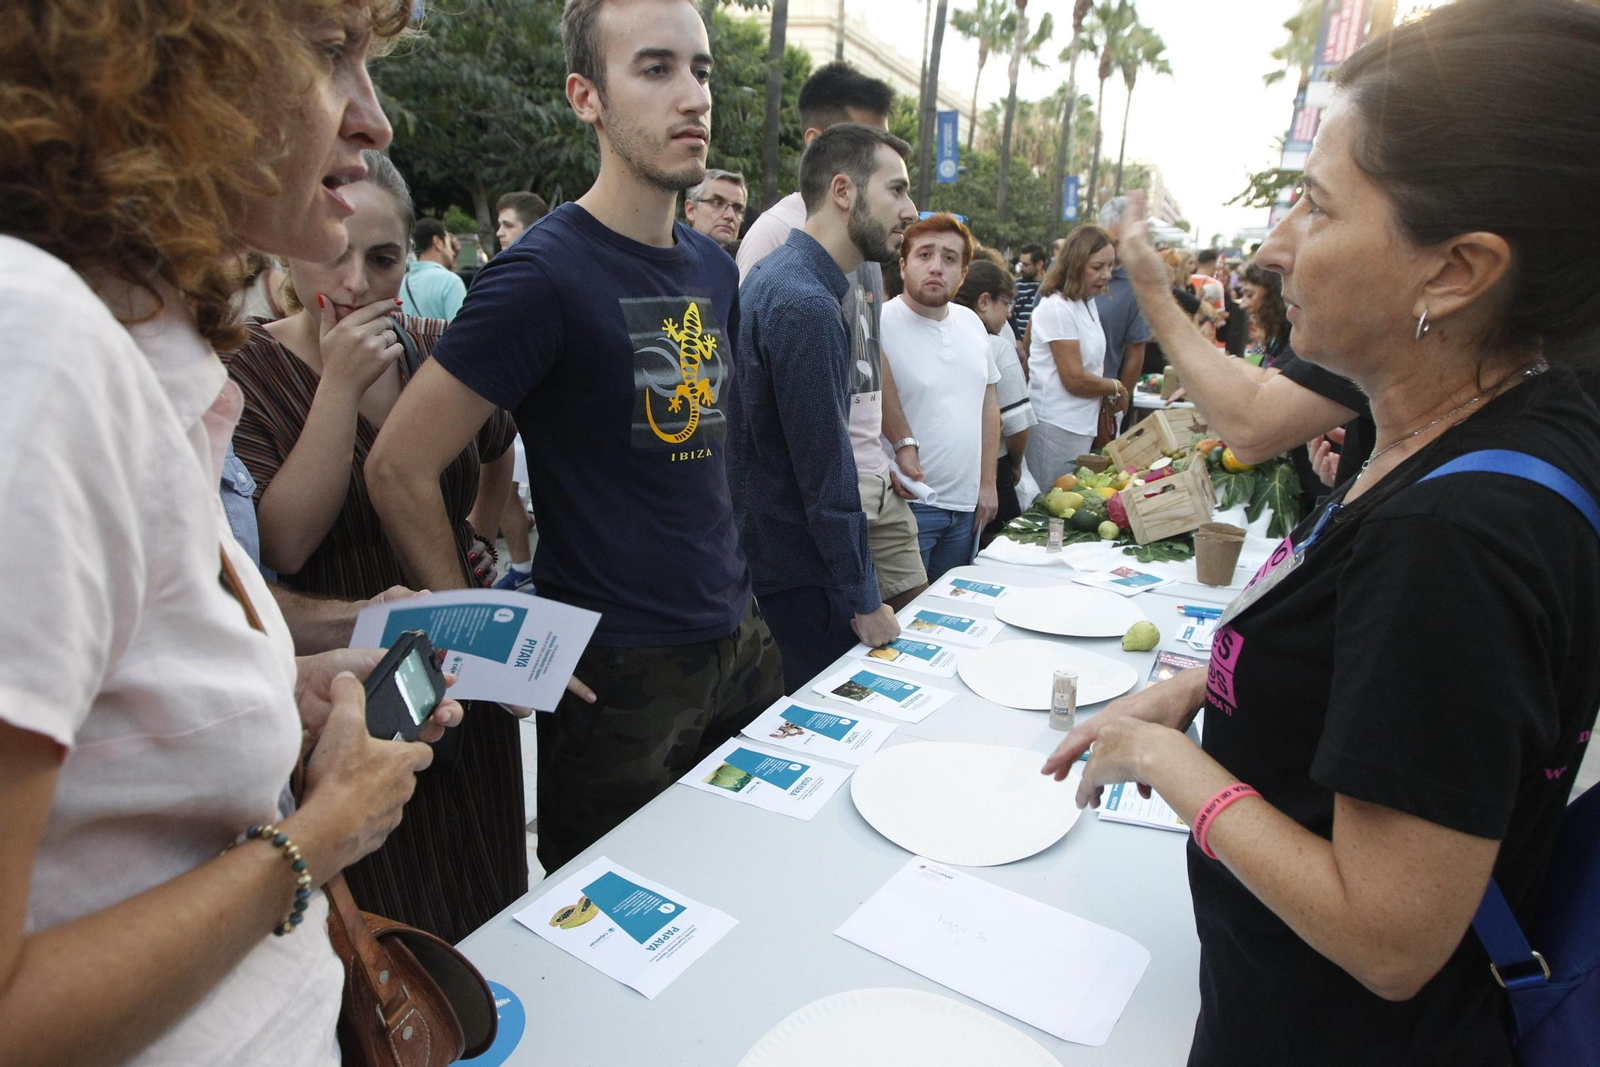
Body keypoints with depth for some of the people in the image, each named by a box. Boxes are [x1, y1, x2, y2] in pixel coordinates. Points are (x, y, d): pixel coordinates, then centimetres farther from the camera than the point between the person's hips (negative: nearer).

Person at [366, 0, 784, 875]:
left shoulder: (715, 269, 6)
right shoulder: (547, 272, -16)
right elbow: (399, 469, -16)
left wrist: (730, 586, 14)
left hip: (739, 639, 7)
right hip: (618, 671, -7)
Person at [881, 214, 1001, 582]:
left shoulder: (971, 323, 8)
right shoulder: (880, 326, -14)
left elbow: (988, 403, 15)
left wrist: (987, 482, 12)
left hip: (967, 503, 7)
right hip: (907, 504, -6)